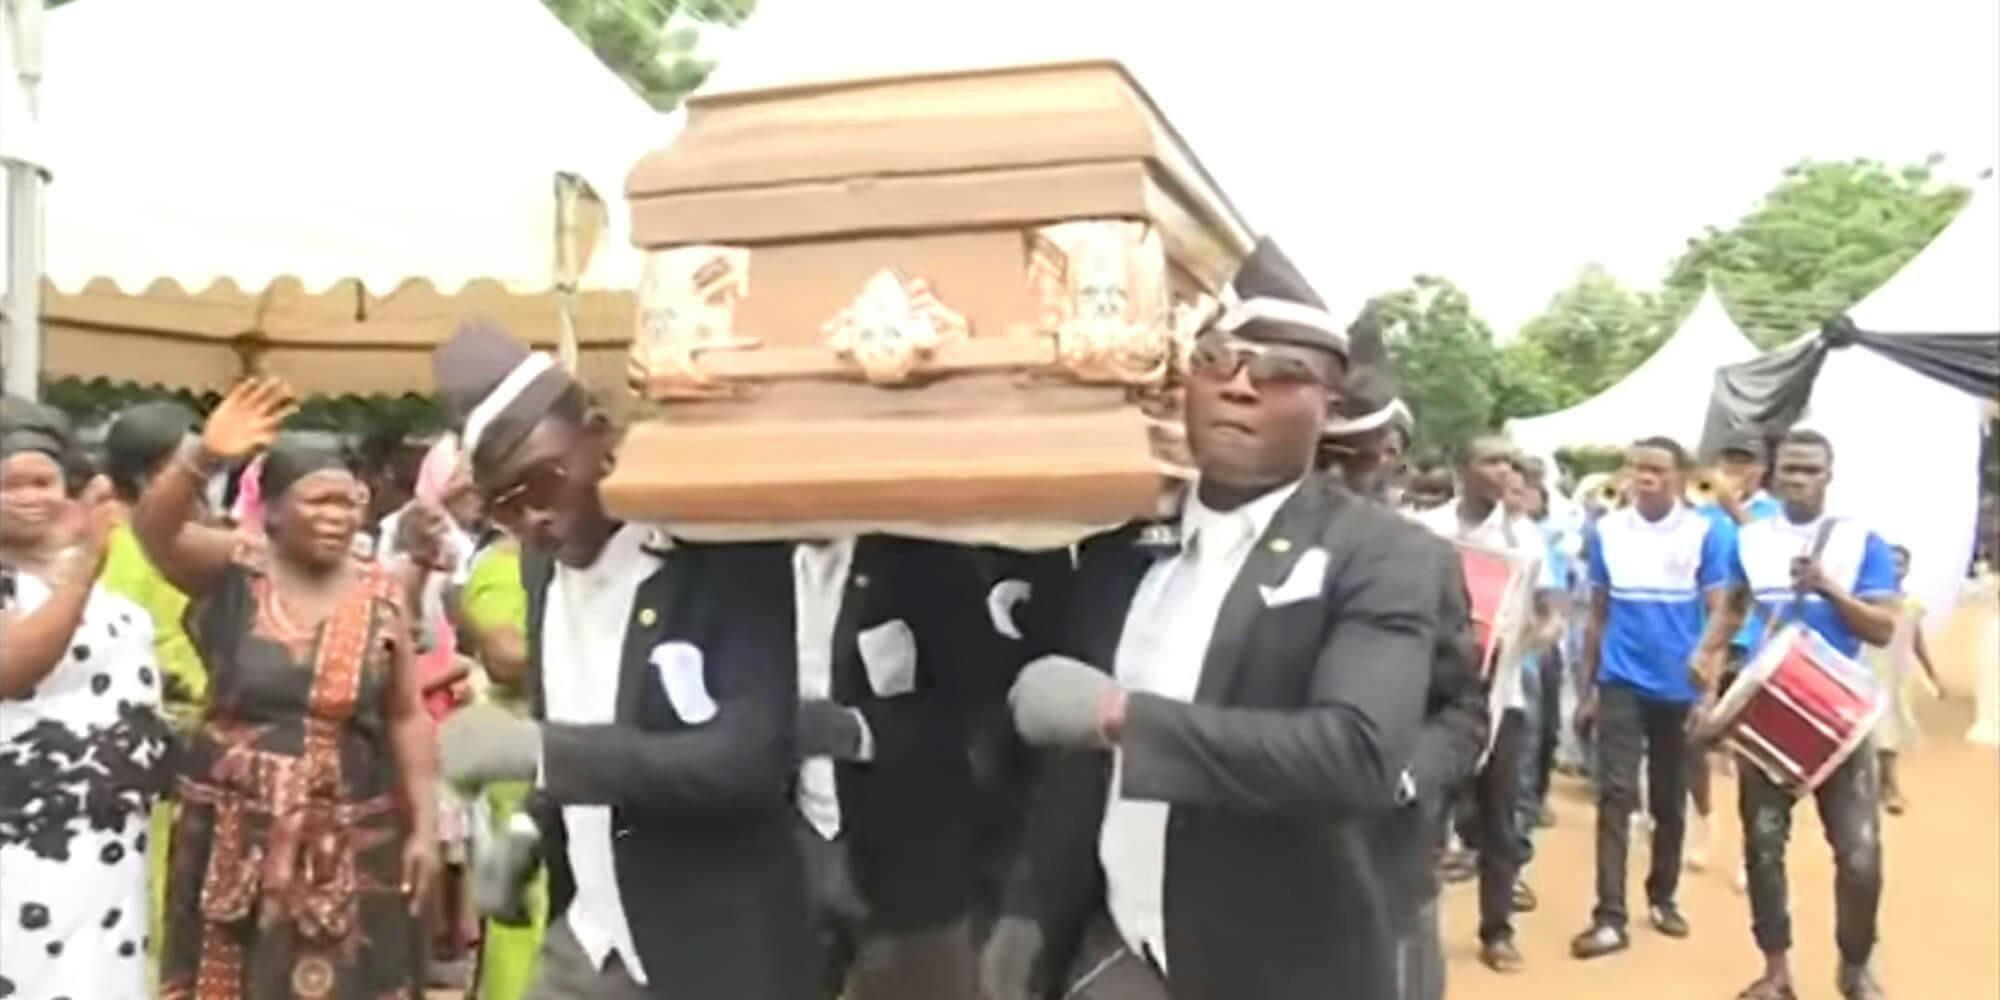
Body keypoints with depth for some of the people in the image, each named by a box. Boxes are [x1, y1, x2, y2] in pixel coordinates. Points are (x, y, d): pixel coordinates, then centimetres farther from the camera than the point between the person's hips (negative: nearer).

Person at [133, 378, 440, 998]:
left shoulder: (381, 596, 0)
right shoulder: (234, 572, -2)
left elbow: (406, 718, 3)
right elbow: (153, 530, -20)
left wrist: (423, 825, 0)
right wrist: (204, 457, -37)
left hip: (349, 837, 1)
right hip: (232, 833, 0)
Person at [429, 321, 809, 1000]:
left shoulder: (731, 554, -18)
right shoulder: (543, 561, 4)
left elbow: (753, 758, -27)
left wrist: (536, 748, -30)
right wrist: (533, 828, 2)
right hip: (585, 944, 6)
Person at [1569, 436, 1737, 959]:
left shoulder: (1707, 532, -5)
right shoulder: (1607, 530, 1)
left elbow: (1719, 613, -5)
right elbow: (1598, 613, 7)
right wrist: (1588, 685, 9)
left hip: (1681, 686, 0)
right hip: (1621, 683, 0)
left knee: (1670, 799, 13)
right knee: (1615, 794, -6)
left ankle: (1662, 897, 30)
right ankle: (1610, 917, -7)